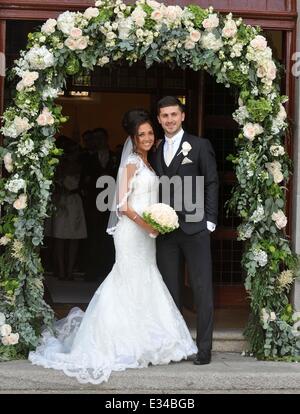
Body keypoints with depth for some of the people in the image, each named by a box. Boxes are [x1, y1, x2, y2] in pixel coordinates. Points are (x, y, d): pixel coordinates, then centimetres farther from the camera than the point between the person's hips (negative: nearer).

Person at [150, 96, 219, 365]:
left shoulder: (200, 146, 2)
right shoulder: (156, 151, 15)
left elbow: (212, 183, -1)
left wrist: (209, 221, -7)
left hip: (194, 228, -4)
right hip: (165, 230, 5)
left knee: (202, 290, -3)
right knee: (170, 291, 8)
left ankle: (204, 348, 1)